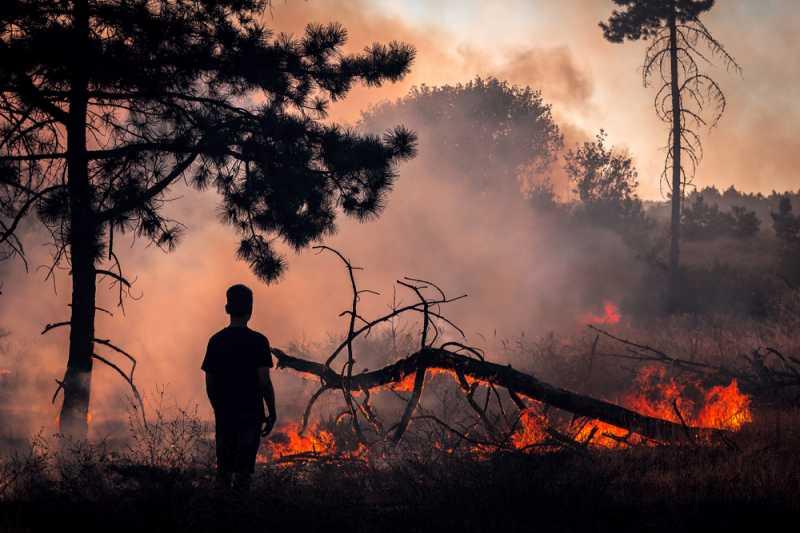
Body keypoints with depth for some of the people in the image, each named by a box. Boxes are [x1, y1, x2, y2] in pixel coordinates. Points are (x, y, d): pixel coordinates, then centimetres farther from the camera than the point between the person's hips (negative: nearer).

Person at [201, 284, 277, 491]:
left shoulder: (216, 341, 3)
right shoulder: (258, 341, -8)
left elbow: (210, 384, 6)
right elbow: (264, 382, -11)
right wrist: (272, 413, -2)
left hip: (224, 414, 4)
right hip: (251, 413, -3)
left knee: (223, 468, 10)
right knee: (243, 469, -2)